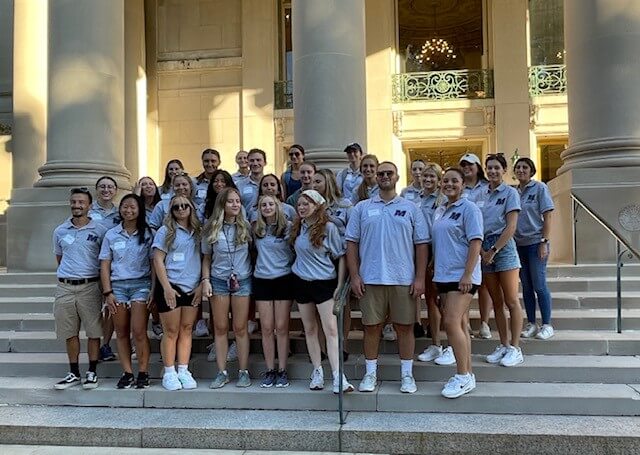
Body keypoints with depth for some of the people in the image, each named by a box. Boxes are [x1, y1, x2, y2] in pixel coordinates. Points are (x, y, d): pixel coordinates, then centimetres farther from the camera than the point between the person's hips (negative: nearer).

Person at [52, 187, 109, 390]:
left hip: (89, 287, -3)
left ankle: (92, 372, 14)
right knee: (70, 333, 9)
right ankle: (74, 373, 20)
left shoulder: (100, 230, 0)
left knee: (93, 331, 2)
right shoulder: (60, 231, 9)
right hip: (65, 287, 3)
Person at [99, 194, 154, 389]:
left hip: (141, 285, -2)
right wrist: (107, 293, -1)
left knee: (139, 331, -9)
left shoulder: (148, 234, 4)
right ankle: (127, 373, 11)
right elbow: (105, 265, 7)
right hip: (117, 285, 2)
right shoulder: (111, 235, 9)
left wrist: (154, 291, -5)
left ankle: (143, 373, 1)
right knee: (122, 333, 3)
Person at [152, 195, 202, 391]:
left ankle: (183, 371, 12)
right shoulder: (165, 231, 0)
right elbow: (158, 261, -5)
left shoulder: (197, 232, 11)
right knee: (171, 331, 0)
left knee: (186, 330, 5)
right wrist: (166, 287, -13)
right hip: (171, 287, -4)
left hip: (192, 288, 4)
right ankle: (169, 374, 8)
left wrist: (201, 285, 2)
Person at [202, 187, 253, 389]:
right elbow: (206, 258, 6)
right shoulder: (212, 229, 2)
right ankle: (222, 372, 14)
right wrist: (205, 279, -4)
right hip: (218, 281, 1)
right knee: (220, 328, 5)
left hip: (242, 281, -1)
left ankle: (243, 372, 12)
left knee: (240, 328, 3)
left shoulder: (246, 227, 0)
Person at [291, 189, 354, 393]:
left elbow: (341, 257, -7)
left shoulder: (328, 227, -9)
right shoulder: (297, 227, 6)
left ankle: (338, 377, -12)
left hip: (324, 283, -5)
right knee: (309, 329, 10)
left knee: (331, 329, -10)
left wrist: (340, 285, -10)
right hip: (301, 282, 5)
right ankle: (317, 371, 21)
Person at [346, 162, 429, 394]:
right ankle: (370, 374, 21)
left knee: (405, 327, 6)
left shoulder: (410, 208, 6)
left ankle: (407, 375, 20)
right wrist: (354, 276, -3)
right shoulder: (362, 208, 7)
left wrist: (420, 278, -3)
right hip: (370, 279, 1)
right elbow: (352, 243, 5)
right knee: (372, 327, 7)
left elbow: (421, 244, 4)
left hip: (404, 279, 0)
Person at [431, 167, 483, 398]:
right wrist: (436, 270, 17)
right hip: (443, 275, 7)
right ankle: (467, 374, 17)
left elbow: (475, 243, -12)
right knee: (459, 324, 10)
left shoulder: (469, 208, -5)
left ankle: (463, 376, -4)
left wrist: (467, 275, -19)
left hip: (461, 276, -7)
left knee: (452, 323, -14)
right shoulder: (439, 210, 16)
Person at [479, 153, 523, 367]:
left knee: (511, 301, -2)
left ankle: (515, 348, 4)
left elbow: (511, 227, -10)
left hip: (504, 247, -5)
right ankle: (503, 345, 18)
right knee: (496, 302, 10)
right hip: (485, 249, 5)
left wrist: (493, 250, -13)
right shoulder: (481, 196, 12)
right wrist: (482, 250, -5)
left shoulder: (510, 193, -2)